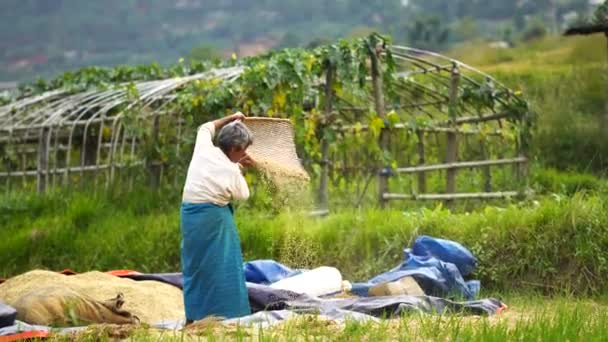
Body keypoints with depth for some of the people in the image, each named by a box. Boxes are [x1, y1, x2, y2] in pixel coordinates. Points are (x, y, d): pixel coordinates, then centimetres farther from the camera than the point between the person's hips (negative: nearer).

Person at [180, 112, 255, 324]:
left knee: (195, 265, 15)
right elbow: (243, 195, 5)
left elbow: (206, 128, 23)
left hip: (190, 215, 7)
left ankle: (193, 316, 21)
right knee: (220, 265, 2)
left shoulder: (203, 150, 0)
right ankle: (223, 314, 3)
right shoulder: (231, 171, -13)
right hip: (213, 218, -7)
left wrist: (229, 119, 29)